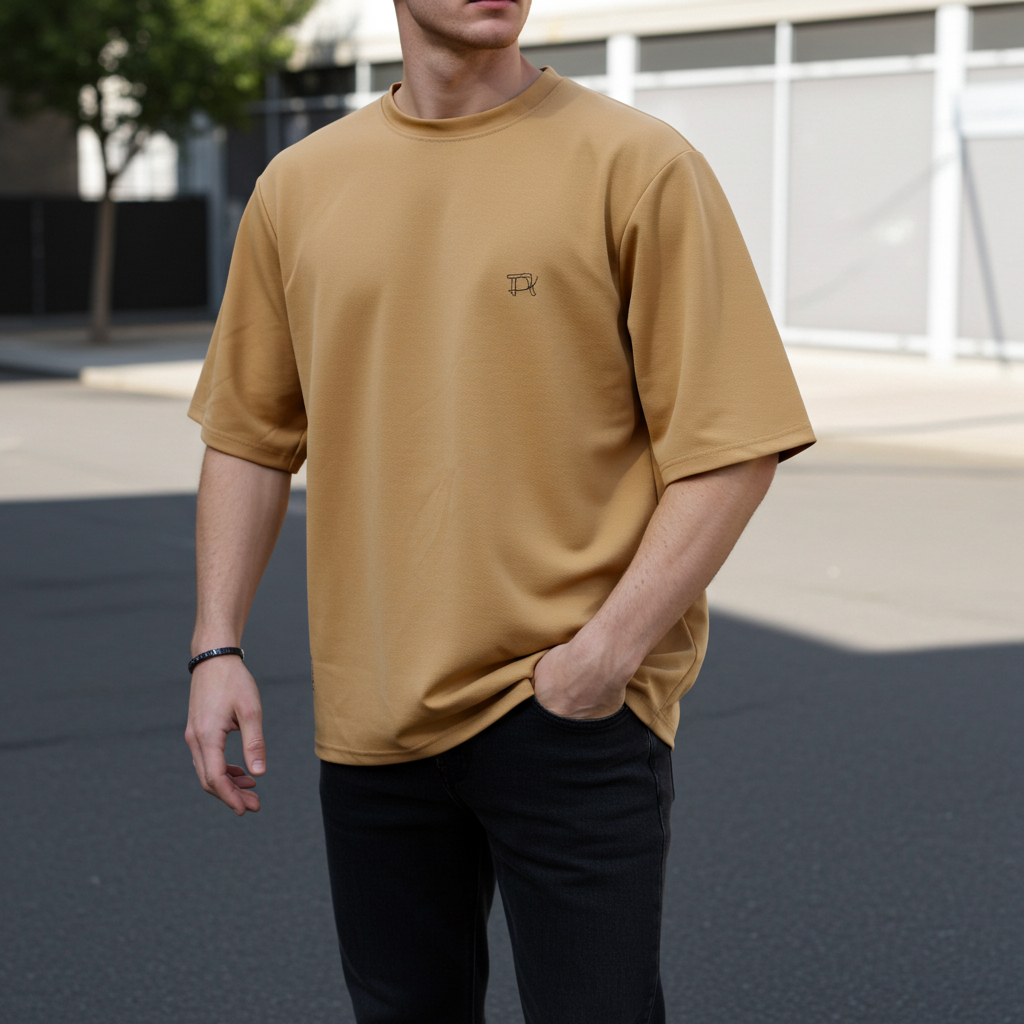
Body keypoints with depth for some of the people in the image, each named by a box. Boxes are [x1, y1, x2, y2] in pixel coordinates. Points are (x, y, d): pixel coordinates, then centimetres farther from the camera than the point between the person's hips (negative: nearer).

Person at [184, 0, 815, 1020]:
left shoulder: (638, 164, -6)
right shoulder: (297, 186, 8)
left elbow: (730, 444, -9)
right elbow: (251, 435, 13)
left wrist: (607, 652, -15)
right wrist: (217, 646, 5)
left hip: (575, 709, -4)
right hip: (370, 710, 4)